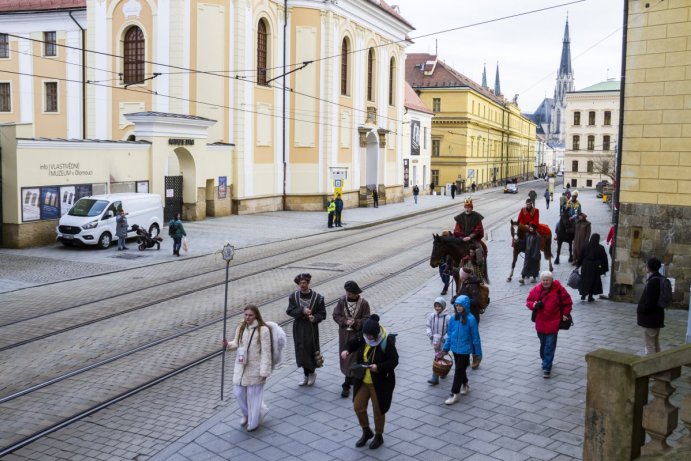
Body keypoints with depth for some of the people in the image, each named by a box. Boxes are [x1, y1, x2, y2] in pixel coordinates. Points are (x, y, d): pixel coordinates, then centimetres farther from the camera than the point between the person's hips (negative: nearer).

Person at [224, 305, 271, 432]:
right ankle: (247, 414, 39)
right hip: (241, 366, 5)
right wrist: (228, 345, -12)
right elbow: (236, 344, 11)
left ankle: (253, 421, 26)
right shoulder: (241, 327, 2)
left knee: (253, 395, 6)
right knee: (239, 392, 10)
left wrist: (264, 371, -16)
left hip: (255, 368, -5)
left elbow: (266, 352, -14)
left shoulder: (263, 330, -15)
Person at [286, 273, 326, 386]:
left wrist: (315, 318, -22)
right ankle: (307, 375, 21)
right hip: (299, 327, 2)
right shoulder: (293, 296, 1)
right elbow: (289, 311, -6)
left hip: (312, 327, -2)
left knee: (311, 351, -1)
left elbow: (322, 313, -2)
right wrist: (302, 311, -21)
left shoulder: (317, 297, -5)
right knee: (301, 352, 6)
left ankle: (311, 373, 22)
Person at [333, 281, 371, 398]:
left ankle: (346, 385, -1)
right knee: (345, 357, 13)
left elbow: (366, 320, -9)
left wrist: (355, 322, -25)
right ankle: (352, 378, 33)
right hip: (344, 334, 4)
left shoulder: (364, 303, -12)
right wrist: (345, 321, -19)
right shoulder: (342, 300, -4)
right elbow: (336, 315, -2)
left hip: (357, 335, -4)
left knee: (352, 358, -5)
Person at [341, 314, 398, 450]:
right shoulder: (362, 338, -7)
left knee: (378, 410, 8)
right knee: (358, 407, 9)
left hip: (380, 383, -5)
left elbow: (394, 361, -19)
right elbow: (353, 343, 12)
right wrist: (346, 350, -10)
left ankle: (379, 436, 31)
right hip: (362, 381, 5)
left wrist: (379, 367, -32)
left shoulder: (387, 342, -22)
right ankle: (366, 432, 33)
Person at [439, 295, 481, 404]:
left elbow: (475, 336, -10)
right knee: (460, 369, 20)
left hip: (465, 349, -5)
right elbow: (450, 334, 6)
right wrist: (445, 349, 9)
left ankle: (454, 394, 6)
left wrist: (478, 352, -4)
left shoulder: (470, 319, -17)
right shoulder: (453, 318, -4)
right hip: (455, 348, 5)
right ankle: (465, 385, 43)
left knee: (459, 371, -2)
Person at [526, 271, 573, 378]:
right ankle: (545, 361, 40)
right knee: (543, 344, 19)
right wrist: (534, 305, -12)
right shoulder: (536, 289, -1)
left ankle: (547, 368, -7)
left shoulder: (558, 289, -8)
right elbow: (528, 301, 8)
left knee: (550, 346, -7)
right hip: (540, 322, 4)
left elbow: (567, 302, 4)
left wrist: (565, 314, -2)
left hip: (553, 323, -4)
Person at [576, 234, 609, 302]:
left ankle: (583, 295, 19)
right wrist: (605, 269, 4)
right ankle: (590, 297, 12)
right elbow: (604, 259, -5)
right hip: (595, 268, -1)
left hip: (586, 266, 2)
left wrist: (578, 265, 10)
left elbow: (581, 257, 0)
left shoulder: (586, 247, -6)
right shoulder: (600, 248, -10)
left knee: (584, 280, 16)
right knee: (594, 281, 10)